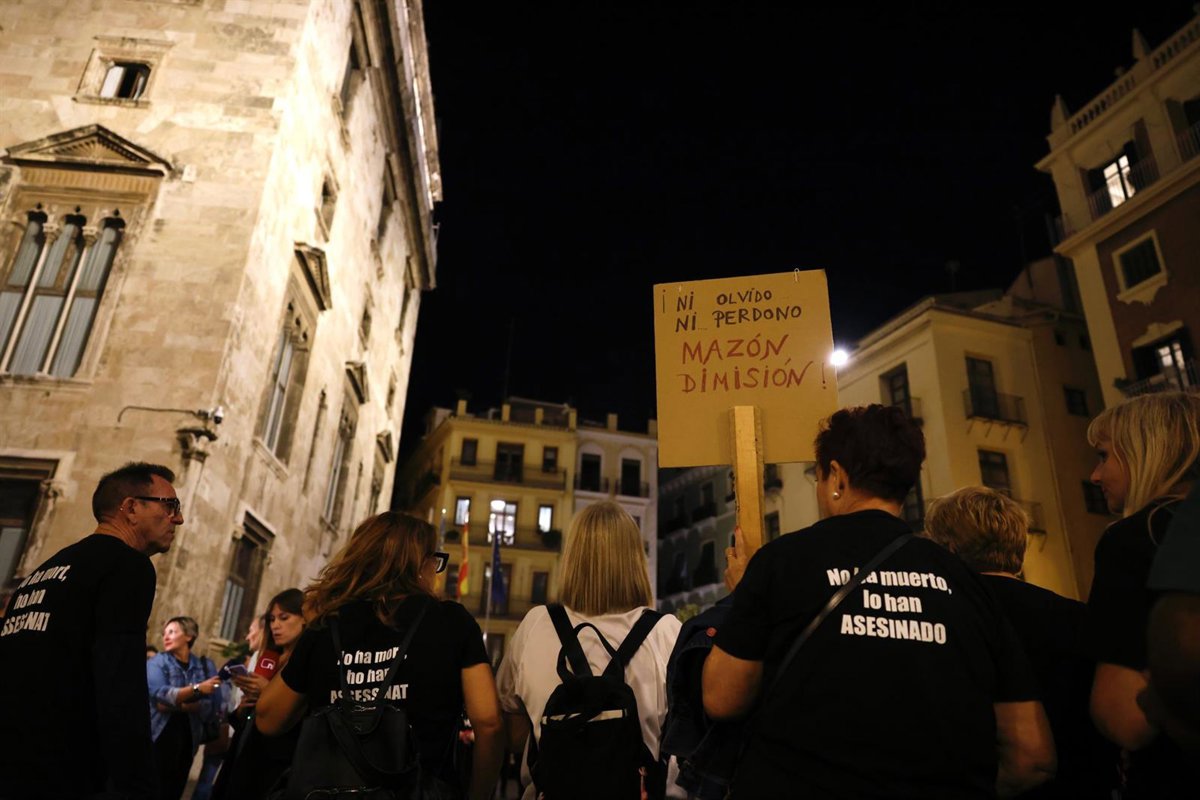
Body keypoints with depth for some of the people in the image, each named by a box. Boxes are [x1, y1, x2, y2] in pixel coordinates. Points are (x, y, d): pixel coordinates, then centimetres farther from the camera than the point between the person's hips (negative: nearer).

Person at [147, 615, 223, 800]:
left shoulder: (206, 666, 3)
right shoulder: (156, 662, -1)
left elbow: (213, 706, -6)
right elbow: (160, 694, -19)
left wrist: (176, 705, -18)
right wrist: (197, 688, -31)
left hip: (187, 740, 2)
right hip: (157, 738, -2)